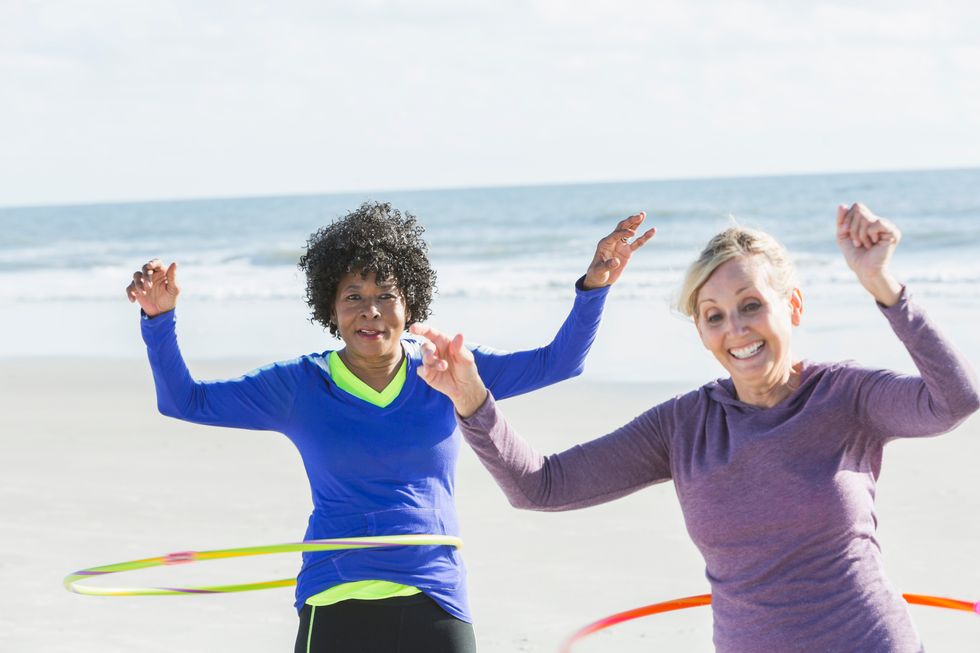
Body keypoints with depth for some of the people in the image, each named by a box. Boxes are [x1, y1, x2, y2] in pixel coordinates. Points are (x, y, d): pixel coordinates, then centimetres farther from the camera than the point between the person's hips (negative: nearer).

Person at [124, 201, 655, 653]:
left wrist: (593, 287, -6)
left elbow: (558, 362, 7)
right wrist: (159, 319, -9)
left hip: (435, 604, 1)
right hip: (335, 605, -1)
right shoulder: (299, 387, 4)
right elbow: (184, 400, 5)